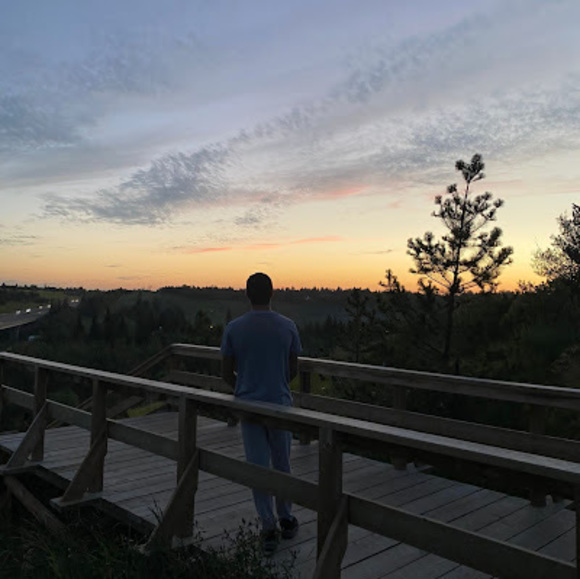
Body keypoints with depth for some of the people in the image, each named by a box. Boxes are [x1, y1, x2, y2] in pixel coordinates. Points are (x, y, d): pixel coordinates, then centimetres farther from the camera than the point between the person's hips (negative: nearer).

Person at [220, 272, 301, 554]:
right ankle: (286, 520, 29)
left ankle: (269, 528, 11)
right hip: (280, 403, 1)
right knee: (282, 464, 16)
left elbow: (227, 373, -2)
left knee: (258, 466, 7)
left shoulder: (233, 328, -8)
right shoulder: (287, 326, -6)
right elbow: (293, 370, 1)